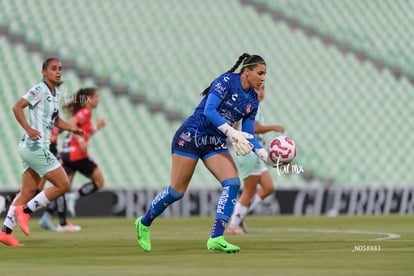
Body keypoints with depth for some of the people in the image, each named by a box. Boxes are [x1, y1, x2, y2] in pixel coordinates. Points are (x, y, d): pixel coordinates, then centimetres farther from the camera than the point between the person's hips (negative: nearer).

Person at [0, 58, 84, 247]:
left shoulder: (56, 93, 15)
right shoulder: (40, 89, -12)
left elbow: (56, 120, 26)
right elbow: (17, 107, -19)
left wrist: (71, 128, 8)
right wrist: (28, 128, -30)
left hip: (37, 148, 9)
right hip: (34, 146, -9)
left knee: (27, 192, 10)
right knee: (63, 185, -9)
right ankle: (25, 211, -2)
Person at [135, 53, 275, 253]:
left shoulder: (253, 100, 8)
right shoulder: (227, 81, -13)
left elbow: (248, 135, 9)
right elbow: (209, 110, -23)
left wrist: (264, 154, -7)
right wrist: (231, 132, -30)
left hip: (215, 144, 7)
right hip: (191, 136, -7)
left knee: (233, 183, -16)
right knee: (176, 191, -2)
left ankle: (216, 238, -18)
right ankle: (144, 223, 24)